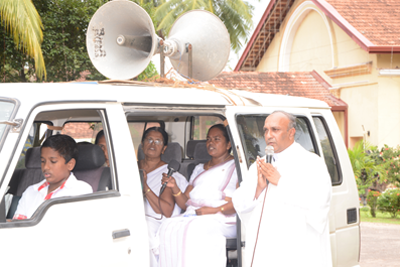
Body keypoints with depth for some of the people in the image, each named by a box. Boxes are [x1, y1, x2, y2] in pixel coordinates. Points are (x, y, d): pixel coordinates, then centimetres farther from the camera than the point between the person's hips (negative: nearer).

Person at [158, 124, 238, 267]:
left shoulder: (236, 167, 12)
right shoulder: (199, 169, 30)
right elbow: (185, 203, 21)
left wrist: (216, 210, -15)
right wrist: (174, 188, 2)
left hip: (223, 218, -5)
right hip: (192, 216, 5)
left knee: (193, 230, -36)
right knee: (169, 227, -27)